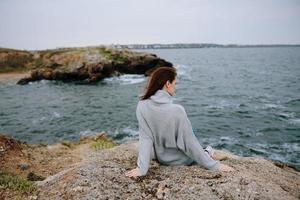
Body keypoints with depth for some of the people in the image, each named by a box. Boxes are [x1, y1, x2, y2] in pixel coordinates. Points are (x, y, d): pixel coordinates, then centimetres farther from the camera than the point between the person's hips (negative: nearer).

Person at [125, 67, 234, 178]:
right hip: (181, 161, -4)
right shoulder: (176, 110, -31)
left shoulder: (141, 106, -17)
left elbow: (145, 138, -18)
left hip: (160, 158, 5)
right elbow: (189, 142, -24)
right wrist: (214, 165, -13)